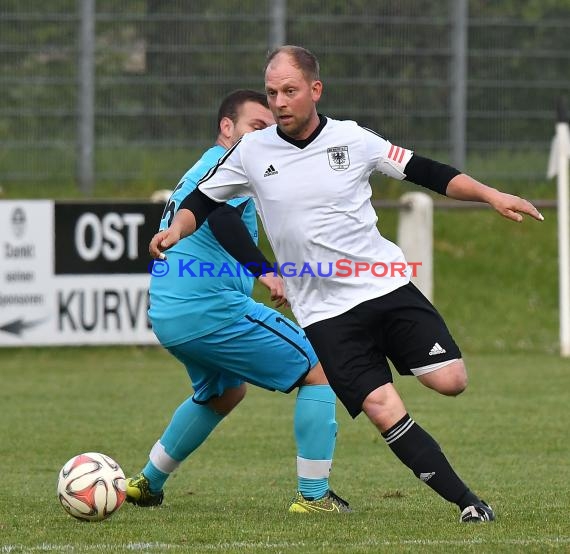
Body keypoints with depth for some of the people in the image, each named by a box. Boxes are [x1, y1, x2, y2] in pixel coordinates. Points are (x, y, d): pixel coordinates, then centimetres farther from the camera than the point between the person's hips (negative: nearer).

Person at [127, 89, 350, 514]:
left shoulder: (200, 170, 24)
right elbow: (220, 218, -26)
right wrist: (265, 269, -29)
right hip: (213, 309, -10)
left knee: (225, 392, 35)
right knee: (319, 372, -2)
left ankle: (148, 483, 37)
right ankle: (313, 495, -6)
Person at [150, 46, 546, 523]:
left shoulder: (352, 140, -1)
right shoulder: (252, 152, 1)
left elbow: (425, 171, 5)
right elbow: (201, 201, 12)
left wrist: (491, 195, -4)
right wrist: (176, 230, -9)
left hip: (387, 285, 1)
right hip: (326, 311, -1)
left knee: (450, 381, -14)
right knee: (383, 409, -14)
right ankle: (466, 501, -5)